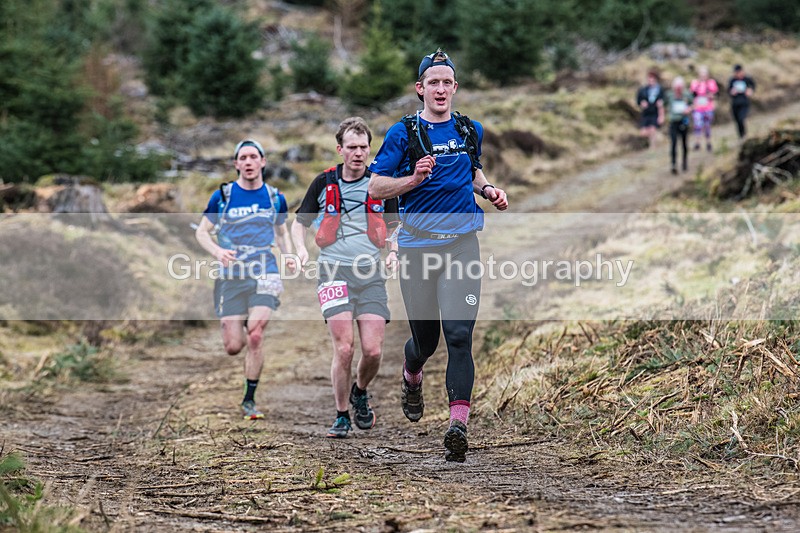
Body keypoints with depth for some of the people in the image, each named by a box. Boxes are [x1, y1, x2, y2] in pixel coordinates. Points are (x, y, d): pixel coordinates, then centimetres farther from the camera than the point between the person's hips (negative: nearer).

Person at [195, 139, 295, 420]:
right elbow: (202, 232, 5)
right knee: (233, 347, -4)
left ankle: (249, 400, -2)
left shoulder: (275, 198, 7)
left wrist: (288, 255, 3)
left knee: (255, 337, -16)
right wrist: (217, 251, -15)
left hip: (264, 275, 0)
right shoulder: (222, 196, 0)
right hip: (231, 277, 0)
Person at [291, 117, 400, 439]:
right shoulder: (324, 182, 5)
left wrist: (393, 252, 1)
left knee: (373, 350, -7)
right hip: (334, 270, -1)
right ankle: (342, 416, 4)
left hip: (371, 274, 1)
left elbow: (394, 225, 20)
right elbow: (300, 221, 16)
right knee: (344, 348, -12)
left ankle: (360, 394, 25)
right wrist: (301, 249, -3)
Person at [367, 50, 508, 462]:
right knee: (425, 338, 8)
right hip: (417, 244, -1)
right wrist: (415, 178, -18)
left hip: (462, 241, 1)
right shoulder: (404, 132, -1)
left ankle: (458, 426, -17)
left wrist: (488, 189, 9)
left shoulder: (470, 130, 10)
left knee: (459, 334, -13)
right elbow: (375, 187, -3)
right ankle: (411, 375, 45)